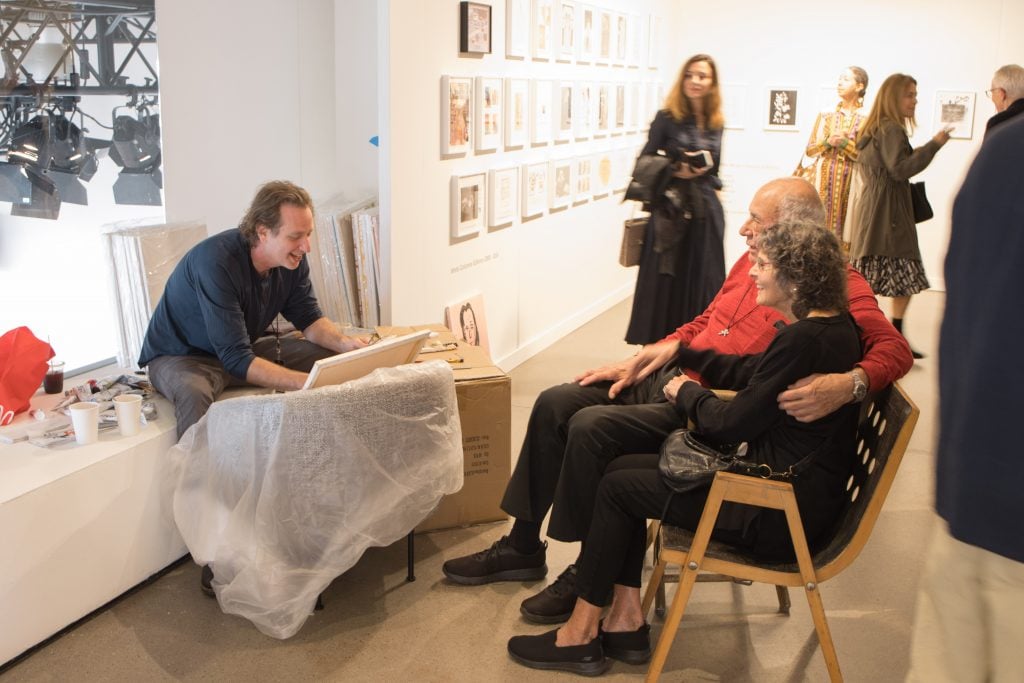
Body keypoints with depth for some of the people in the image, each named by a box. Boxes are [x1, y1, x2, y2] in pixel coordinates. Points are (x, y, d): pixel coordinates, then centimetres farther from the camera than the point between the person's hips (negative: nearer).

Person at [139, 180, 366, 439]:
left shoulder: (292, 258, -11)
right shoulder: (216, 261, -33)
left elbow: (309, 319, 2)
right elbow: (236, 360, -35)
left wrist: (344, 342, -20)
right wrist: (310, 383, -43)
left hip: (246, 347, 7)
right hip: (181, 357, -7)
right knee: (195, 394, -42)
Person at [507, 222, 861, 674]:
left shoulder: (803, 340, -23)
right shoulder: (832, 326, 7)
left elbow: (732, 423, -20)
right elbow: (747, 371, 19)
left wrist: (687, 392, -1)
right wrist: (678, 353, 20)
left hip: (785, 516, -10)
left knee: (617, 487, -3)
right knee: (625, 468, 9)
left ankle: (581, 635, 10)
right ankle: (627, 623, 11)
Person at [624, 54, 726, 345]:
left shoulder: (716, 124, 9)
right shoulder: (666, 118, -4)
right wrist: (676, 171, -17)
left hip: (706, 212, 4)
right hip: (671, 212, -4)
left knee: (702, 283, 6)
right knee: (666, 282, -1)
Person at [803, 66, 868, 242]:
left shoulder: (866, 118, 0)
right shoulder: (826, 114, 9)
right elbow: (809, 150, 8)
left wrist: (845, 143, -15)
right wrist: (828, 142, -9)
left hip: (850, 181, -2)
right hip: (825, 179, 2)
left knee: (845, 224, -4)